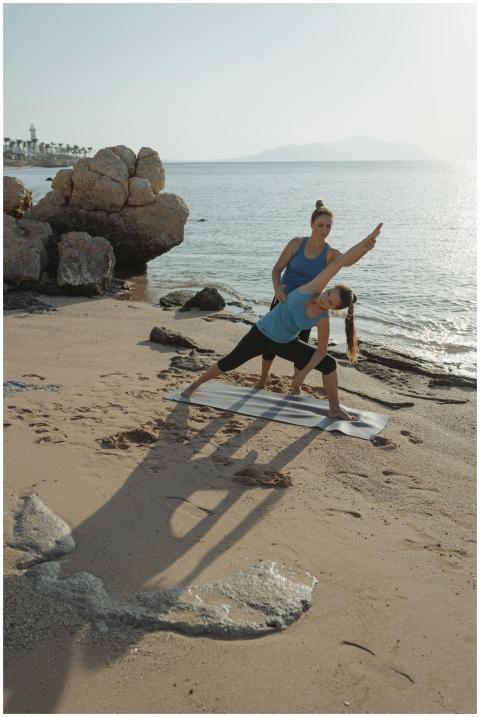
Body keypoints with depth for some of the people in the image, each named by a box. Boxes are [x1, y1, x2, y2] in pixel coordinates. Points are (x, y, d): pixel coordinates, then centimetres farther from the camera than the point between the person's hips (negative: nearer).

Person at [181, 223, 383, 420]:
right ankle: (195, 385, 35)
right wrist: (366, 242, -43)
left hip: (286, 344, 3)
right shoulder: (310, 290, -27)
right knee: (227, 363, 9)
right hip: (261, 335, -3)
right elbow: (339, 262, -35)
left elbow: (322, 350, -5)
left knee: (329, 363, -7)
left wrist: (304, 372, -13)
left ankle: (334, 409, 8)